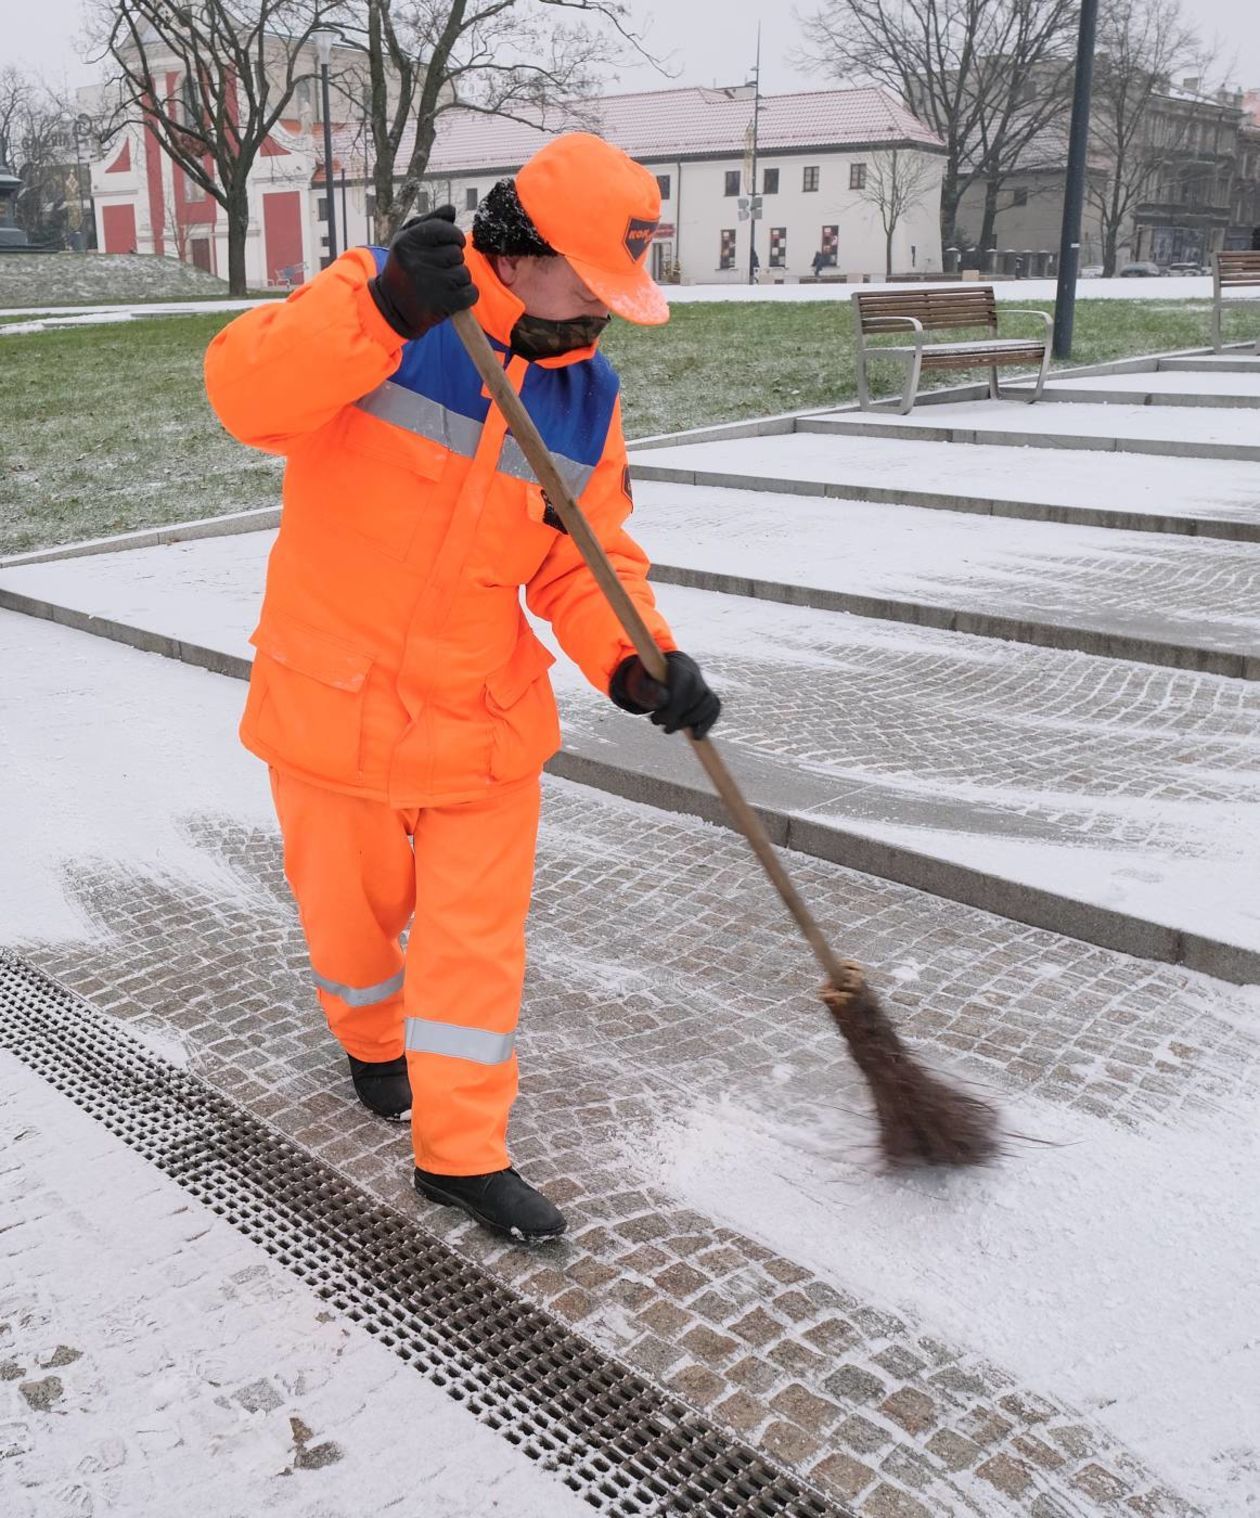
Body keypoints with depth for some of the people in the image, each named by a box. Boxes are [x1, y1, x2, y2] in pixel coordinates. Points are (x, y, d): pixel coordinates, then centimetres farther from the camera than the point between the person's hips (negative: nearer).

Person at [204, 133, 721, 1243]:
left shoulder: (587, 397, 2)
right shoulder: (375, 293, -11)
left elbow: (584, 562, 0)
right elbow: (247, 393, -26)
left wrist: (636, 660, -19)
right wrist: (383, 314, -40)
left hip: (485, 713, 3)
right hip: (334, 693, -3)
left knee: (479, 933, 5)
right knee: (353, 906, 15)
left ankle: (461, 1151, 21)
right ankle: (372, 1042, 49)